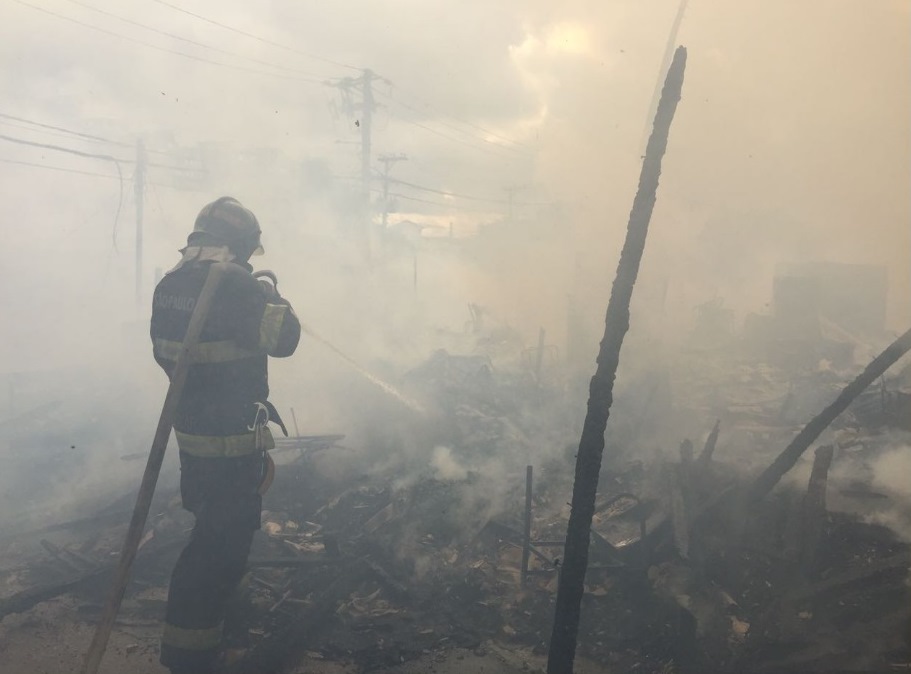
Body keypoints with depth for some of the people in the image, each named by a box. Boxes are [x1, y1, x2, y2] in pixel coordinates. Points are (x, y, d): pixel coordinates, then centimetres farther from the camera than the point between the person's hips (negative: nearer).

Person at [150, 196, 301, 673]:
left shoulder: (169, 284, 4)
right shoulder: (234, 284, -22)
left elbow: (165, 352, 13)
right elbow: (283, 338, -18)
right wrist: (272, 295, -2)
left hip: (189, 426, 9)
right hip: (231, 437, -9)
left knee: (213, 523, 29)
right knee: (223, 542, 1)